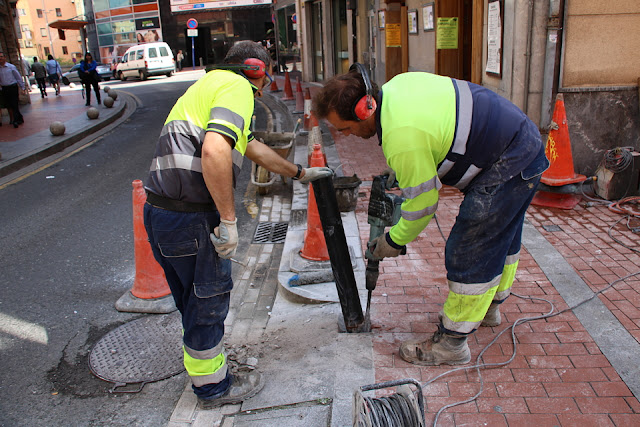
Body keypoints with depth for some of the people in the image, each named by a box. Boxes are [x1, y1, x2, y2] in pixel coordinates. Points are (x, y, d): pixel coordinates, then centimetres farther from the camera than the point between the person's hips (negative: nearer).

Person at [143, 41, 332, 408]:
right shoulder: (237, 87, -7)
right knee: (208, 300, 8)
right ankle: (213, 386, 27)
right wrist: (228, 220, -20)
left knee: (194, 303, 22)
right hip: (191, 217, -10)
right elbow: (214, 151, -26)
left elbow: (255, 149, 35)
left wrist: (301, 173, 43)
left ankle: (205, 373, 41)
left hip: (161, 212, 10)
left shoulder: (212, 84, 26)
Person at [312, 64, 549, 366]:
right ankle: (488, 307, 46)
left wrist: (393, 241, -3)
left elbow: (423, 203, -19)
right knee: (500, 238, 25)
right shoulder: (395, 86, -2)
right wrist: (399, 170, 13)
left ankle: (452, 343, 7)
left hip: (508, 167, -11)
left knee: (468, 254, -5)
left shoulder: (402, 138, -29)